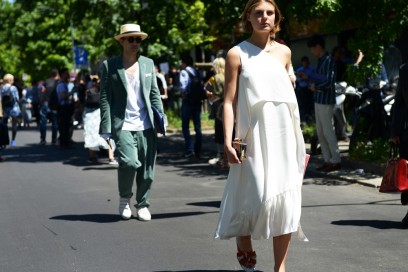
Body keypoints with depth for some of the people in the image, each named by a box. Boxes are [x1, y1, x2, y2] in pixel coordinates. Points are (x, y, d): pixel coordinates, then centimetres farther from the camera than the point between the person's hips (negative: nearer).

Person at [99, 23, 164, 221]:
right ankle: (124, 199, 9)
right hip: (123, 125, -3)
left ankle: (142, 205, 20)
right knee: (129, 162, -17)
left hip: (146, 125, 3)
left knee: (147, 168, 2)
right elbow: (105, 98, 0)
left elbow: (155, 94, 14)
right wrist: (106, 128, -7)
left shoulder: (148, 63, 12)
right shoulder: (110, 66, 3)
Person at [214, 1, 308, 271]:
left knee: (285, 200, 0)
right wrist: (228, 140, -12)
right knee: (254, 198, -4)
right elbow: (230, 100, -4)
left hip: (284, 135, 3)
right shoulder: (237, 54, 0)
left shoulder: (283, 52, 10)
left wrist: (298, 137, 14)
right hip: (254, 135, -3)